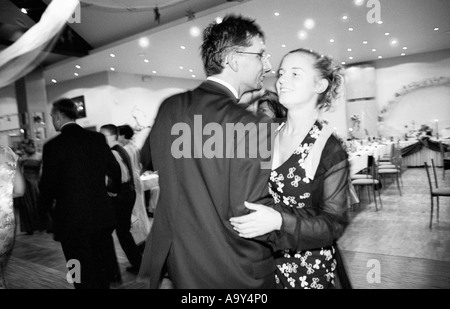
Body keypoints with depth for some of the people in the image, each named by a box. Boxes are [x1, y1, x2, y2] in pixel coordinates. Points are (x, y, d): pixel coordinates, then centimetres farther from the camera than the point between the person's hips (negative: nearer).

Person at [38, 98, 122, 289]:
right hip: (102, 215, 5)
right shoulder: (97, 138, 0)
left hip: (72, 220, -4)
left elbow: (47, 183, -9)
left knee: (84, 277, 9)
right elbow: (115, 170, 7)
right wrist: (114, 189, 27)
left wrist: (46, 205, 12)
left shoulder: (53, 146, -13)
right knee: (102, 272, 20)